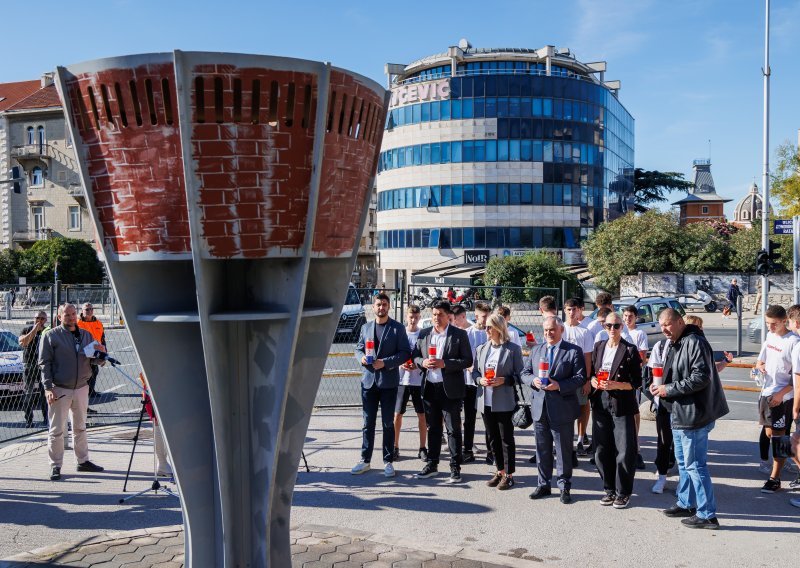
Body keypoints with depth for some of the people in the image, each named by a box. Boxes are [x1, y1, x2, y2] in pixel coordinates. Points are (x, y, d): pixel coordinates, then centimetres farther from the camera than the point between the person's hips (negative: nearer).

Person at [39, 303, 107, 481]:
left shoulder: (86, 335, 10)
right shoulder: (50, 336, -2)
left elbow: (97, 362, 13)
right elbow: (44, 364, -6)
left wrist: (101, 353, -10)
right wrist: (48, 388, -15)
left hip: (82, 388, 5)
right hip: (59, 389, -4)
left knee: (80, 427, 15)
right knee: (57, 429, -1)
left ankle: (83, 461, 25)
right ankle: (55, 466, 8)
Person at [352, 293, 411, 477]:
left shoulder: (397, 328, -2)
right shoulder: (366, 327, 11)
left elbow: (405, 353, -6)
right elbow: (358, 349, 15)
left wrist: (385, 362, -17)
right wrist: (362, 358, -8)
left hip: (388, 381, -3)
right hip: (369, 380, 3)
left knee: (388, 423, 4)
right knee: (368, 423, 9)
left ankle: (388, 462, 13)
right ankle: (365, 460, 18)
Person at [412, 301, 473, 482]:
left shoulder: (459, 335, -5)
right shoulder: (423, 334, 9)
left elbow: (467, 360, -9)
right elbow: (415, 355, 13)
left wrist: (444, 363, -19)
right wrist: (423, 362, -10)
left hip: (450, 389, -4)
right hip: (429, 388, 4)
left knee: (453, 429, 1)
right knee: (433, 428, 14)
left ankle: (455, 468, 9)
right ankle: (432, 464, 25)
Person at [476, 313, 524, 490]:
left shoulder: (513, 349, -6)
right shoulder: (481, 349, 8)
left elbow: (519, 375, -5)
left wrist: (504, 380, -18)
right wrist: (480, 379, -6)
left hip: (505, 402, -5)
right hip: (486, 401, 5)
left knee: (506, 439, 3)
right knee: (493, 438, 13)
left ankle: (508, 474, 13)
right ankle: (500, 471, 25)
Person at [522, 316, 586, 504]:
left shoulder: (574, 351, -3)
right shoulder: (536, 350, 12)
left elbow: (580, 377, -9)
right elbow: (524, 373, 13)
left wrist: (559, 385, -21)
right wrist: (533, 381, -10)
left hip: (562, 409, -4)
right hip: (540, 408, 5)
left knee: (564, 450, 4)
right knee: (542, 449, 13)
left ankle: (564, 486, 17)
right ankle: (543, 484, 25)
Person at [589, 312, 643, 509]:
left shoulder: (630, 350, -6)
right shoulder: (599, 346, 9)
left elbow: (636, 382, -8)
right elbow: (592, 371, 16)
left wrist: (615, 385, -20)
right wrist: (593, 380, -5)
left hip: (622, 406, -5)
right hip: (600, 404, 5)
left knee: (624, 452, 0)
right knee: (602, 450, 10)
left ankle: (623, 492, 14)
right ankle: (609, 489, 24)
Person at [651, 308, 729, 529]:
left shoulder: (695, 342, -17)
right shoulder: (678, 344, 15)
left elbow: (700, 378, -25)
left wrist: (669, 389, -19)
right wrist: (661, 387, 7)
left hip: (694, 414, -11)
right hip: (681, 414, 11)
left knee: (695, 465, -3)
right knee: (683, 462, 20)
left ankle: (707, 515, 6)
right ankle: (686, 504, 33)